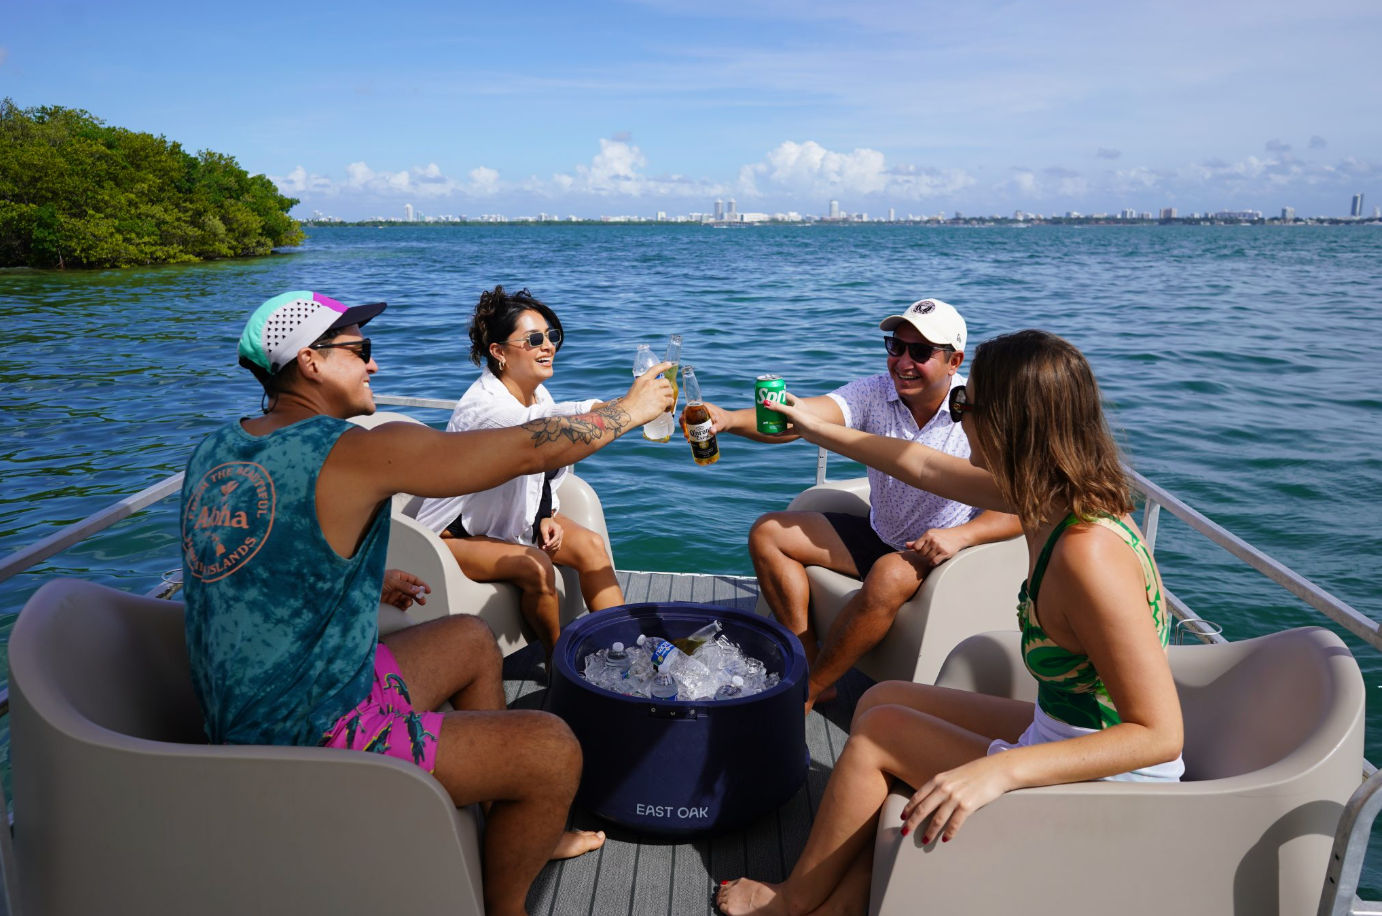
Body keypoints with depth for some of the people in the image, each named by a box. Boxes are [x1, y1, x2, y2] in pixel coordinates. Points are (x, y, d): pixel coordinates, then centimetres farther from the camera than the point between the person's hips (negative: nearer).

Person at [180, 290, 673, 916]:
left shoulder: (213, 451, 4)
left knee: (472, 640, 23)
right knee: (552, 749, -8)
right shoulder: (354, 454, -21)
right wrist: (628, 410, 0)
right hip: (306, 744, -10)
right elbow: (534, 447, -15)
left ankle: (526, 833, 35)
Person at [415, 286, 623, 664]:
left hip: (515, 516, 8)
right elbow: (534, 426, -54)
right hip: (458, 531, -8)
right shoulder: (482, 405, -31)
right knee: (534, 566, -28)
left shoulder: (537, 393, -4)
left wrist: (546, 515, -8)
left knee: (590, 545, -11)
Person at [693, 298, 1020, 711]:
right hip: (878, 536, 6)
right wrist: (730, 419, -46)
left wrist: (962, 535, -34)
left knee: (890, 575, -37)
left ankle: (807, 692, -17)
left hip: (940, 554, -5)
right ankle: (809, 665, -5)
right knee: (767, 533, -2)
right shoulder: (875, 393, -10)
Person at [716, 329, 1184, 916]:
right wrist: (818, 431, 19)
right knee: (880, 699, 12)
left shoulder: (1089, 551, -32)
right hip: (1060, 732, 9)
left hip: (1105, 786, -9)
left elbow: (1158, 733, -30)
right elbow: (922, 466, 9)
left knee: (880, 731, -2)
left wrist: (998, 770, -36)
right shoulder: (1056, 495, -4)